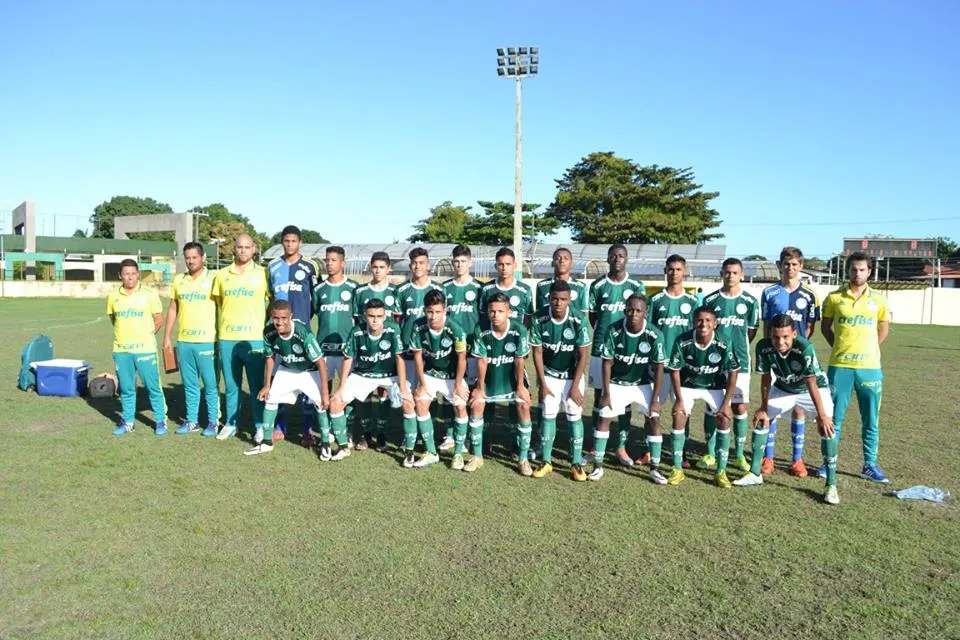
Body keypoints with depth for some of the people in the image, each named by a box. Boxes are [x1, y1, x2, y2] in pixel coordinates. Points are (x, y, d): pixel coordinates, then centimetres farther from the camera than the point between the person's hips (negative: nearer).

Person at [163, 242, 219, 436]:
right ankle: (192, 421, 22)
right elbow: (172, 309, 15)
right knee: (189, 384, 12)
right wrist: (166, 336, 12)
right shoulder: (178, 280, 10)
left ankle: (213, 422, 11)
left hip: (207, 341, -4)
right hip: (183, 341, 5)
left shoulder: (212, 279, -4)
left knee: (210, 384, 1)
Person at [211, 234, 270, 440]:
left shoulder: (262, 273, 1)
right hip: (227, 338, 3)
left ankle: (260, 426, 10)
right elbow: (218, 303, 18)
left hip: (254, 338, -3)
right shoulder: (222, 275, 9)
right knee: (231, 386, 11)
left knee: (257, 386, 1)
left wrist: (269, 327, 1)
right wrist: (219, 330, 13)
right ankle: (230, 424, 23)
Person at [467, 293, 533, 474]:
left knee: (523, 406, -15)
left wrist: (520, 386, -11)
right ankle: (477, 456, 9)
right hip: (489, 376, 1)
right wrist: (480, 387, -7)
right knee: (476, 404, -7)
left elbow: (519, 360, -17)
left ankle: (523, 459, -1)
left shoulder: (519, 330, -26)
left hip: (512, 376, -1)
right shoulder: (481, 331, -22)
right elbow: (481, 360, -14)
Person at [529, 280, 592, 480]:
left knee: (574, 417, -3)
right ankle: (546, 462, 11)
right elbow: (537, 353, -9)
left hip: (573, 375, -1)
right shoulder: (539, 319, -18)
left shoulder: (579, 321, -21)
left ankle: (577, 464, 7)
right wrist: (542, 384, -8)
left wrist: (575, 385, -14)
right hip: (549, 374, 1)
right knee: (547, 415, 1)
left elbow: (584, 355, -14)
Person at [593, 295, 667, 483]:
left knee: (655, 419, -8)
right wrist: (606, 393, -10)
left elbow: (659, 369, -13)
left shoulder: (654, 335, -21)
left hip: (644, 384, 0)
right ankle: (598, 466, 6)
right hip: (617, 383, 0)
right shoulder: (614, 331, -22)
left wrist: (655, 399, -12)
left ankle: (655, 468, 4)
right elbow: (607, 363, -12)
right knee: (604, 418, -5)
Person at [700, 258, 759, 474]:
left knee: (740, 407, 2)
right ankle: (710, 454, 14)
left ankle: (739, 454, 15)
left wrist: (737, 349, 2)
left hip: (739, 361, 0)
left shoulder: (750, 301, 1)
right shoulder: (710, 300, 2)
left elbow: (751, 331, 8)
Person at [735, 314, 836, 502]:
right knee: (761, 419, 1)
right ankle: (755, 474, 15)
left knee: (826, 427, -22)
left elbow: (811, 384, -35)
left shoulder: (805, 348, -37)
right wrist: (763, 407, -6)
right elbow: (766, 378, -12)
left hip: (815, 388, -4)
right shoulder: (764, 347, -26)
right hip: (783, 389, 4)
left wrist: (822, 415, -37)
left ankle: (831, 485, -13)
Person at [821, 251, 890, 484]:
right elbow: (825, 326, 11)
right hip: (840, 366, -1)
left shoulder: (878, 300, 4)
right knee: (834, 417, 5)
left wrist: (869, 349, 8)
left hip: (870, 367, 1)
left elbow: (884, 328, 17)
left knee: (871, 420, 7)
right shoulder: (834, 297, 1)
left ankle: (870, 465, 19)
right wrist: (840, 347, 4)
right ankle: (829, 463, 15)